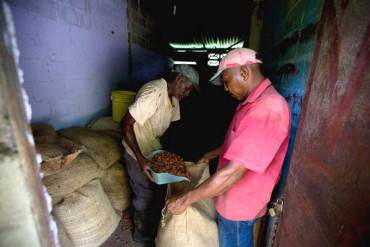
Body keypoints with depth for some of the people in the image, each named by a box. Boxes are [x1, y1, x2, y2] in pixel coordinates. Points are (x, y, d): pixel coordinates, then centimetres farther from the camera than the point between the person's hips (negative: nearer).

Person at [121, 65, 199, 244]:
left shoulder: (174, 97, 0)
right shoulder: (153, 93, -29)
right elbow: (126, 124, -30)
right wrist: (140, 158, -33)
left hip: (155, 151, 8)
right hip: (138, 153, -8)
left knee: (157, 190, 22)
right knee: (145, 195, 10)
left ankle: (152, 227, 49)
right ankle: (140, 233, 39)